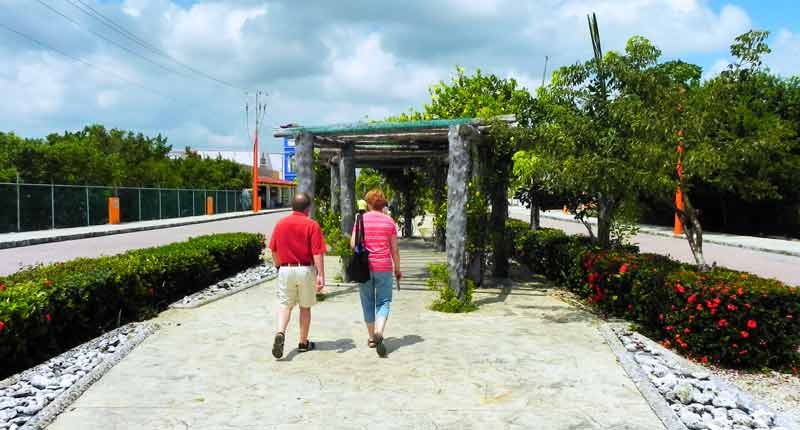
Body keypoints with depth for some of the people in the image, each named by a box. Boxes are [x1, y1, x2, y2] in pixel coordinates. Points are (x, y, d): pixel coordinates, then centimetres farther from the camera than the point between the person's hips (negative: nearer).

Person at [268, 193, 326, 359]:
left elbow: (273, 250, 10)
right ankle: (303, 343, 21)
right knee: (305, 307, 12)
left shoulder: (280, 224, 3)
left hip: (285, 270, 2)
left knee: (284, 304, 7)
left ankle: (280, 333, -19)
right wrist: (321, 275, -15)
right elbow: (317, 253, -15)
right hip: (306, 270, -2)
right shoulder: (312, 225, -9)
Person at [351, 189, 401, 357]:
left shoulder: (361, 219, 0)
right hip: (384, 267, -1)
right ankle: (379, 333, -19)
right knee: (383, 302, 4)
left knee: (368, 302, 13)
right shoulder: (389, 221, 1)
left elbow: (353, 244, -6)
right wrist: (397, 269, 11)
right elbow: (394, 249, 1)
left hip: (364, 266, 1)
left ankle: (371, 338, 20)